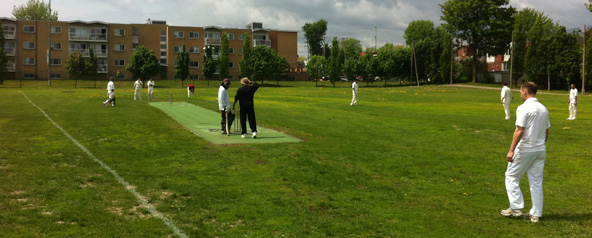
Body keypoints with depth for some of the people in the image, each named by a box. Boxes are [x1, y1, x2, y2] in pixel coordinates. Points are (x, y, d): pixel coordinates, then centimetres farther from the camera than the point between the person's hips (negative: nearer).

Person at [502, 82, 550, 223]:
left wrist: (511, 150, -17)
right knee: (536, 182, 10)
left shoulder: (524, 108, -14)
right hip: (540, 150, 7)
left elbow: (520, 131, -20)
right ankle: (536, 214, 13)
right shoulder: (544, 109, 9)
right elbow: (546, 132, 14)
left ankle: (516, 208, 4)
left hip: (524, 150, -7)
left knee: (511, 177, 8)